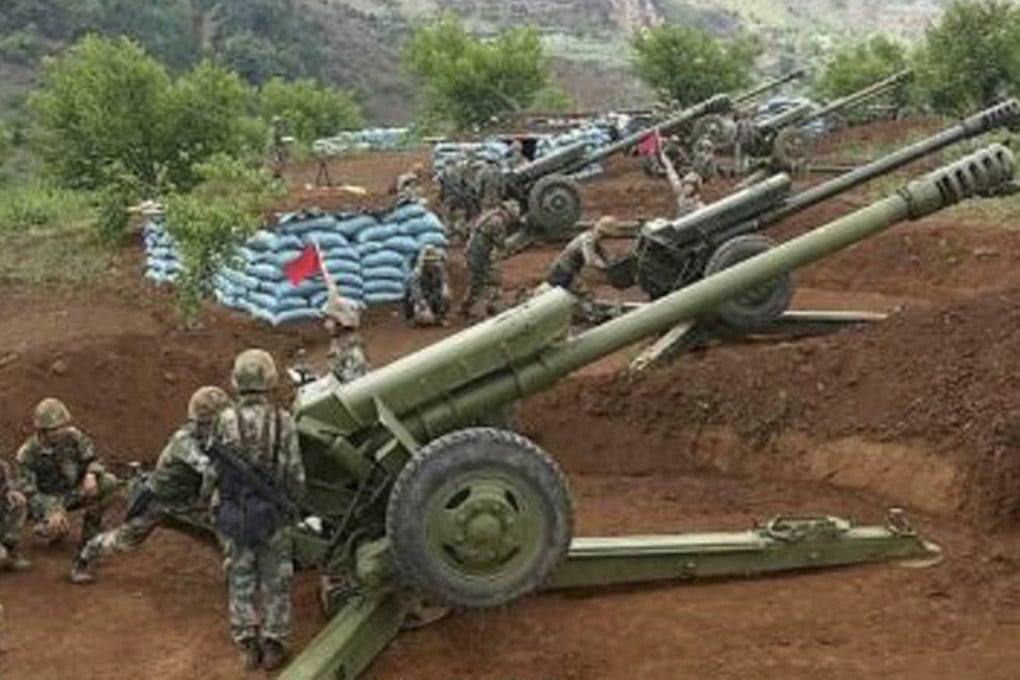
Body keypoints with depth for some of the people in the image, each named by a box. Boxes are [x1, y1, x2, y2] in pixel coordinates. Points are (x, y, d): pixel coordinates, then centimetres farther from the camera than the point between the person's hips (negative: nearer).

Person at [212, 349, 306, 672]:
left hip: (233, 513, 1)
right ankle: (274, 646, 17)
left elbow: (215, 469, -6)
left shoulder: (225, 420, -10)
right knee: (275, 580, 12)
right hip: (274, 513, 0)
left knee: (240, 578, 13)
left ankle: (248, 645, 18)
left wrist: (214, 504, 8)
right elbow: (294, 473, -7)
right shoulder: (282, 420, -11)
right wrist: (296, 502, 9)